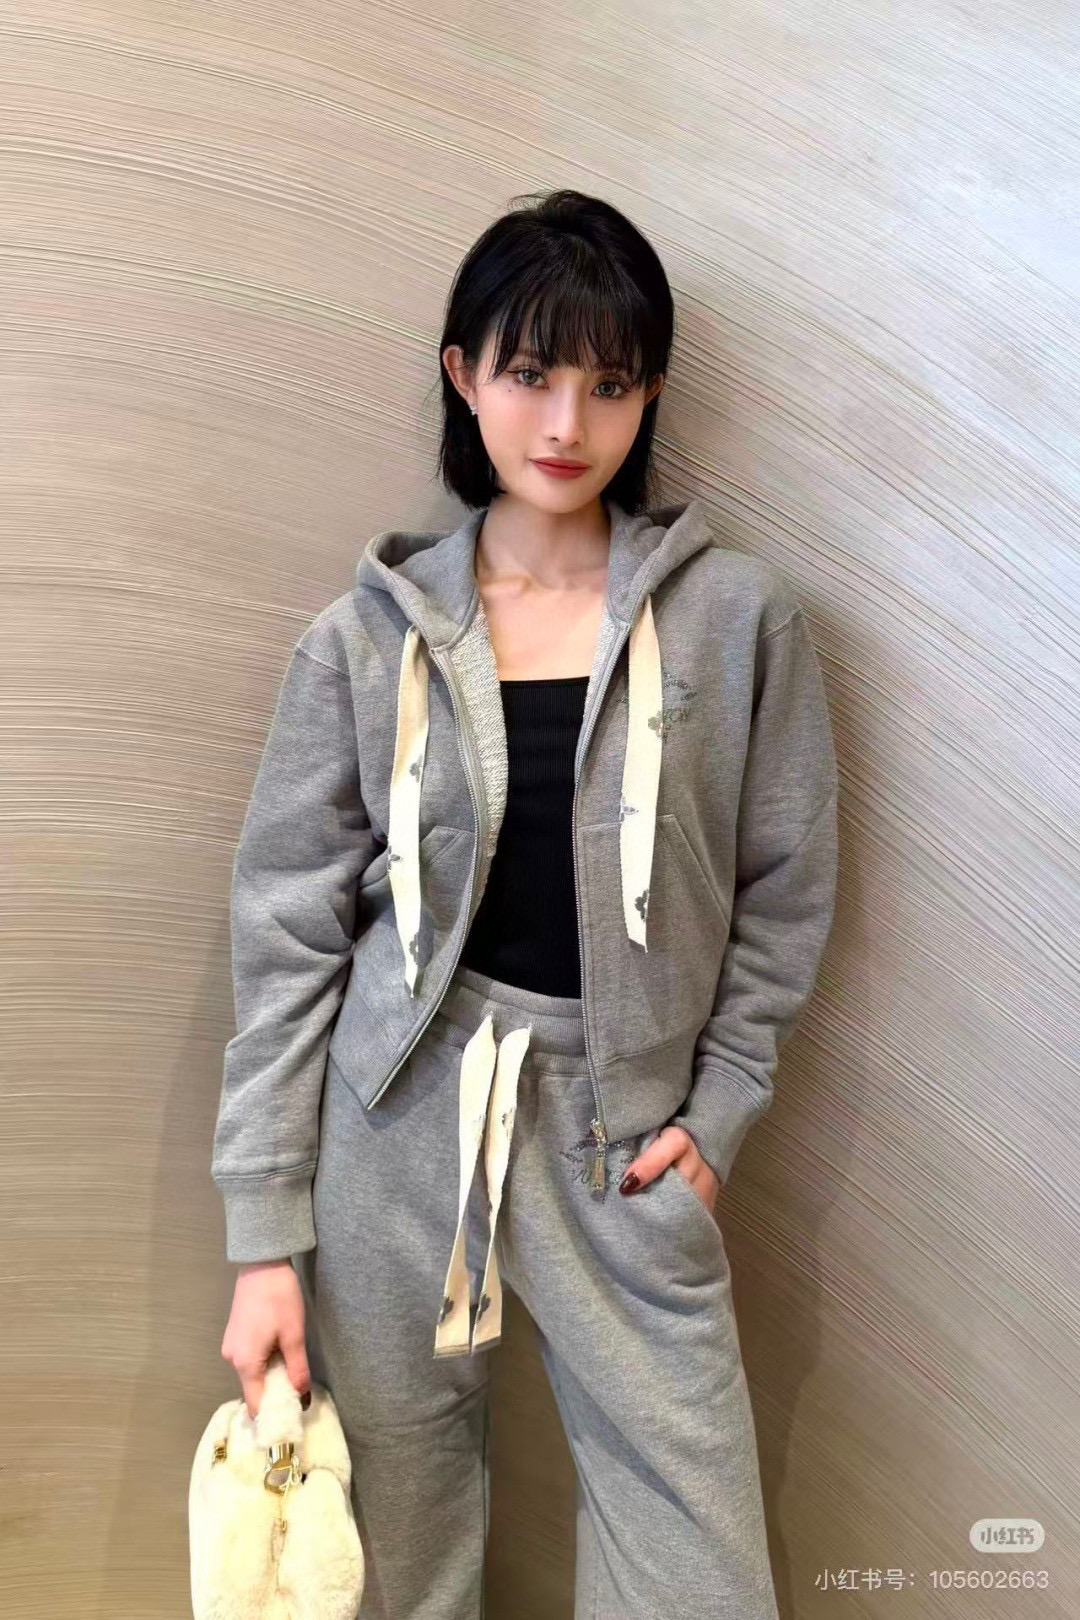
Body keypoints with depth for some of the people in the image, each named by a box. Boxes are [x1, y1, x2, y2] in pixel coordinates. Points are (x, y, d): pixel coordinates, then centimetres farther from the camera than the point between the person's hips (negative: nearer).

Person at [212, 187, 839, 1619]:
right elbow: (289, 933, -1)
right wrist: (264, 1241, -3)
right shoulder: (369, 636, -1)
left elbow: (786, 889, 7)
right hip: (399, 1118, 1)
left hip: (624, 1129, 0)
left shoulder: (738, 616, -2)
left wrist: (717, 1111, -1)